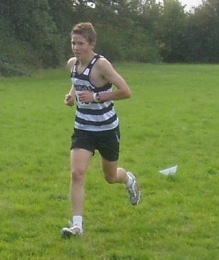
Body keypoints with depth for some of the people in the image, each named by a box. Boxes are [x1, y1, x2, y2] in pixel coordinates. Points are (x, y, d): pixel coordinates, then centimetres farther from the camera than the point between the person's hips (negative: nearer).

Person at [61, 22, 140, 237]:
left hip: (107, 129, -4)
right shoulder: (72, 64, -1)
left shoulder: (101, 65, -21)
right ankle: (77, 224, -11)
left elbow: (126, 92, -25)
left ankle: (129, 179, 53)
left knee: (110, 177, 16)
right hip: (83, 128, 4)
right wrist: (72, 94, 0)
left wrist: (96, 97, -26)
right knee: (77, 173, -15)